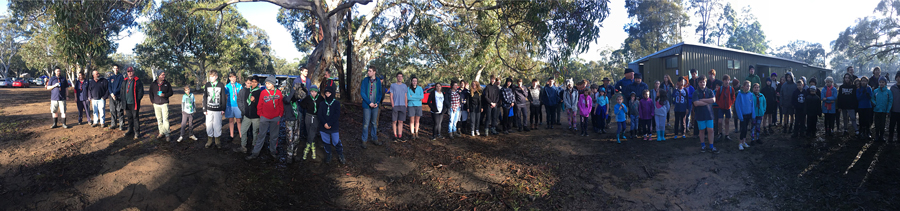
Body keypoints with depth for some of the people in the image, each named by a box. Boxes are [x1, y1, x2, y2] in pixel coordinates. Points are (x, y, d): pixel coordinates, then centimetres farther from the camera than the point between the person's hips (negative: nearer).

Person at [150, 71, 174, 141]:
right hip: (156, 104, 2)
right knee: (159, 119, 7)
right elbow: (151, 93, 16)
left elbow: (171, 93, 5)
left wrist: (165, 95, -14)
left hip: (164, 104, -2)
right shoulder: (153, 84, 7)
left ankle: (167, 134, -7)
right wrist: (152, 101, 6)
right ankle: (161, 133, 16)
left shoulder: (167, 83, 3)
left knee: (165, 119, -9)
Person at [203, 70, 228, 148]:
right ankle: (209, 140, 16)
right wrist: (204, 109, 1)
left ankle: (217, 140, 13)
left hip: (218, 110, -1)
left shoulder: (221, 85, 1)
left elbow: (223, 98, 4)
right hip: (209, 109, 1)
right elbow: (204, 97, 5)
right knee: (209, 125, 4)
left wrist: (223, 109, 1)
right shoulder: (207, 85, 4)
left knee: (217, 125, 0)